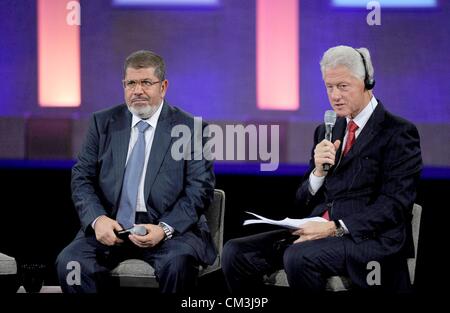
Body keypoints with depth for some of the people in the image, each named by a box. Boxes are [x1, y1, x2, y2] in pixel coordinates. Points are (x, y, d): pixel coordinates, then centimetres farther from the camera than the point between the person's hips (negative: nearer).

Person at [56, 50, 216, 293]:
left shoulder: (190, 128, 4)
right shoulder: (103, 123, 13)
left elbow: (200, 189, -2)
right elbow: (82, 179, 9)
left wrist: (165, 229, -18)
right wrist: (98, 219, -12)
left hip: (169, 228, -2)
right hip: (110, 227, 2)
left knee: (177, 263, -35)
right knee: (69, 263, -26)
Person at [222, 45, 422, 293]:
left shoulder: (398, 133, -1)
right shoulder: (326, 131, 19)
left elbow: (394, 205, -11)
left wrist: (335, 228, -20)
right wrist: (319, 171, -3)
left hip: (370, 239, -6)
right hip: (319, 230, 6)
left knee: (299, 256, -34)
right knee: (235, 253, -14)